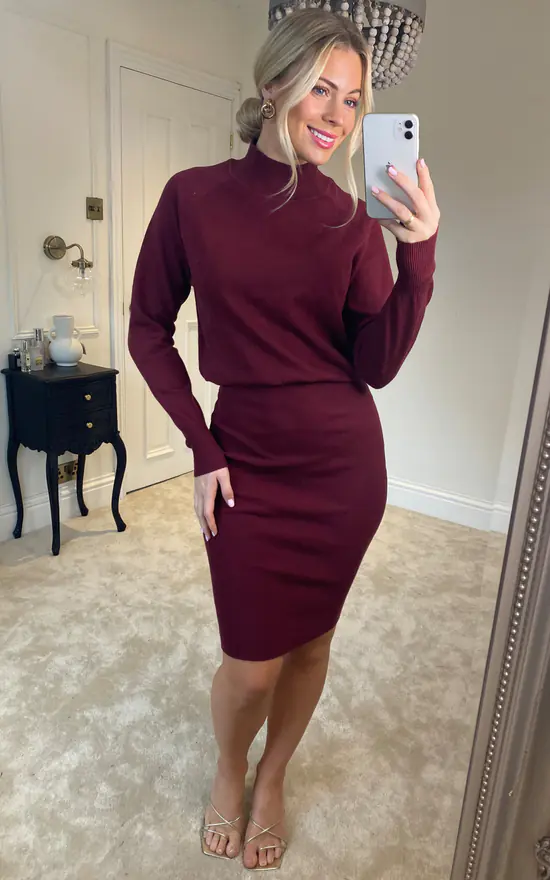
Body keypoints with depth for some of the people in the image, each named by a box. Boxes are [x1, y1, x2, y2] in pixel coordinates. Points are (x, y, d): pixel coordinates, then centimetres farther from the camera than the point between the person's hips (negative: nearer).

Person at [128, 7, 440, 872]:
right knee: (251, 665, 5)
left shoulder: (354, 222, 0)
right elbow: (148, 330, 1)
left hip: (345, 463, 2)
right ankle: (228, 771, 42)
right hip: (248, 463, -1)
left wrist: (418, 253, -17)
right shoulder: (194, 196, -2)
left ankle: (272, 779, 45)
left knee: (311, 640, 15)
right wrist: (202, 449, -4)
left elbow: (377, 366, -5)